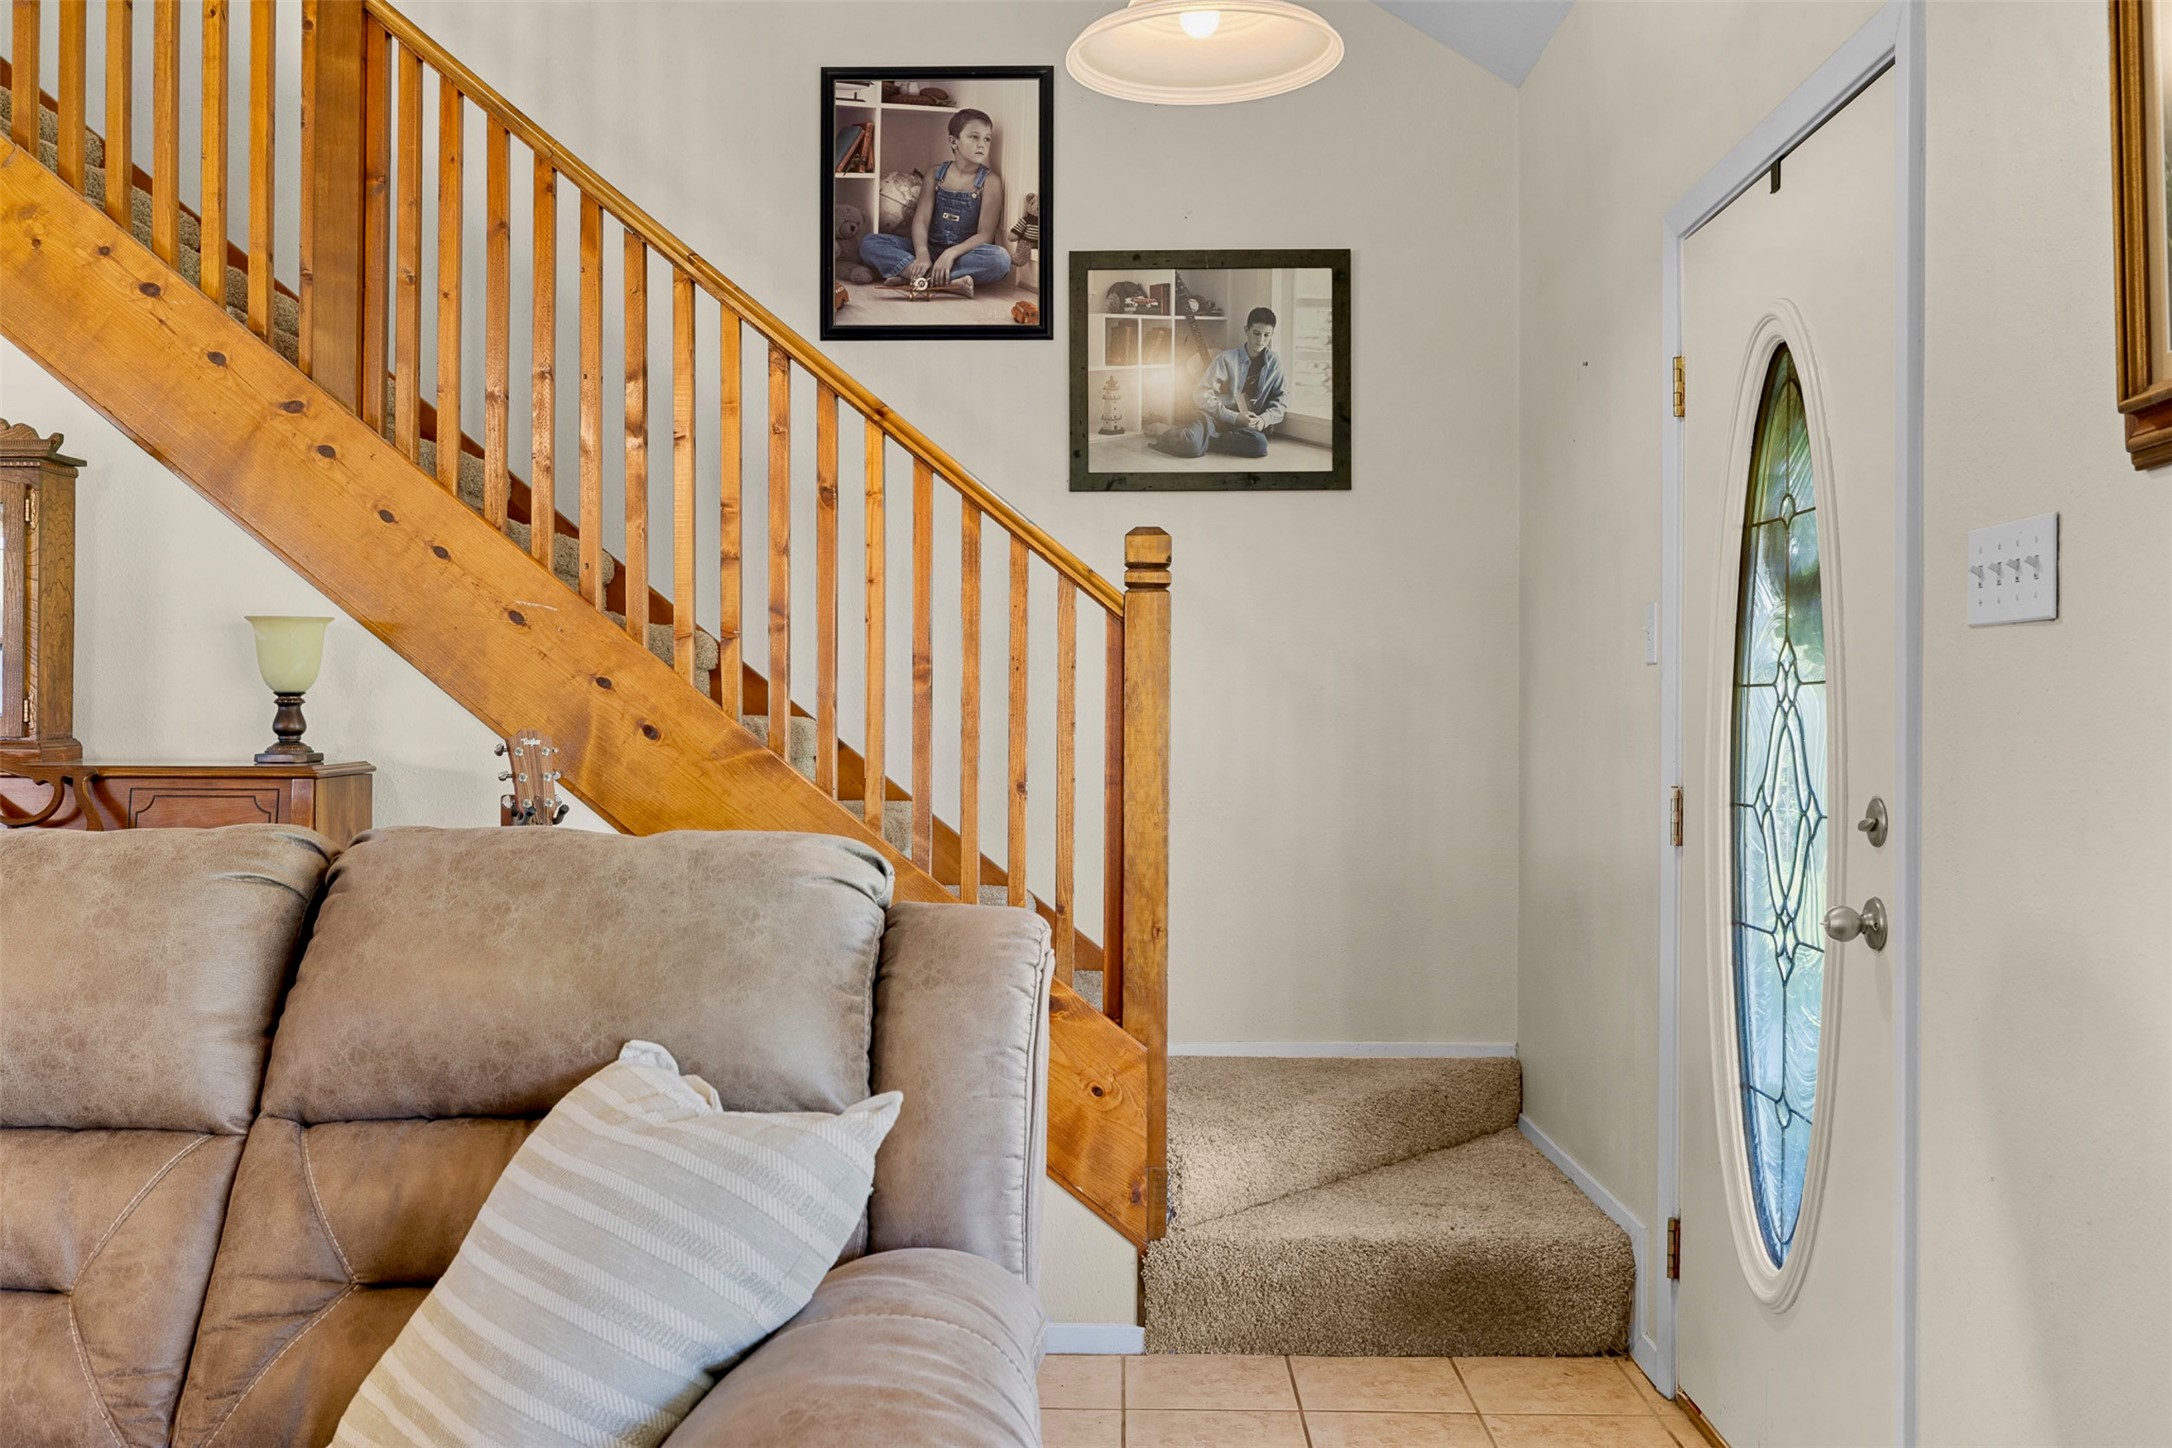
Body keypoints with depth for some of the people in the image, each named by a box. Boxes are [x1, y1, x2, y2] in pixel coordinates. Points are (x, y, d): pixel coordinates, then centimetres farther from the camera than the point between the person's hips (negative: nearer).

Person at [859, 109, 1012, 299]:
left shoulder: (990, 181, -4)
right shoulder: (937, 174, 5)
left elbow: (985, 234, -11)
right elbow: (921, 220, -3)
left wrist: (951, 253, -27)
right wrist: (922, 255, -24)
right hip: (931, 249, 3)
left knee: (1000, 259, -36)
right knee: (869, 242, -14)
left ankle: (908, 275, -32)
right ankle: (949, 282, -31)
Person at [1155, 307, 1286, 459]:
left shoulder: (1273, 362, 3)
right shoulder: (1227, 358, -9)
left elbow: (1281, 398, 9)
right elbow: (1202, 394, -12)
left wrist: (1264, 418, -11)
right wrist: (1234, 417, -18)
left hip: (1246, 424, 4)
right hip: (1217, 418, -4)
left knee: (1259, 444, -33)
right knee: (1192, 444, -36)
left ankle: (1204, 440, -13)